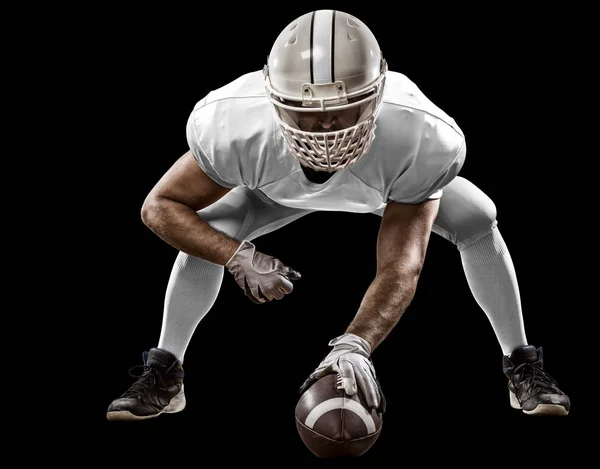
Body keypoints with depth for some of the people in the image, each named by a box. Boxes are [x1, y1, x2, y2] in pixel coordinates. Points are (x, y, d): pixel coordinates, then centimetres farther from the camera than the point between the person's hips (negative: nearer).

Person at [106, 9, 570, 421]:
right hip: (281, 187, 1)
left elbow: (401, 269, -45)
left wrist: (354, 344, -64)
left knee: (477, 220, -20)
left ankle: (522, 369, 0)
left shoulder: (423, 141, -46)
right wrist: (239, 258, -44)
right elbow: (161, 206, -29)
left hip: (400, 180, 0)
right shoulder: (233, 128, -43)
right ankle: (164, 376, 0)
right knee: (211, 229, -20)